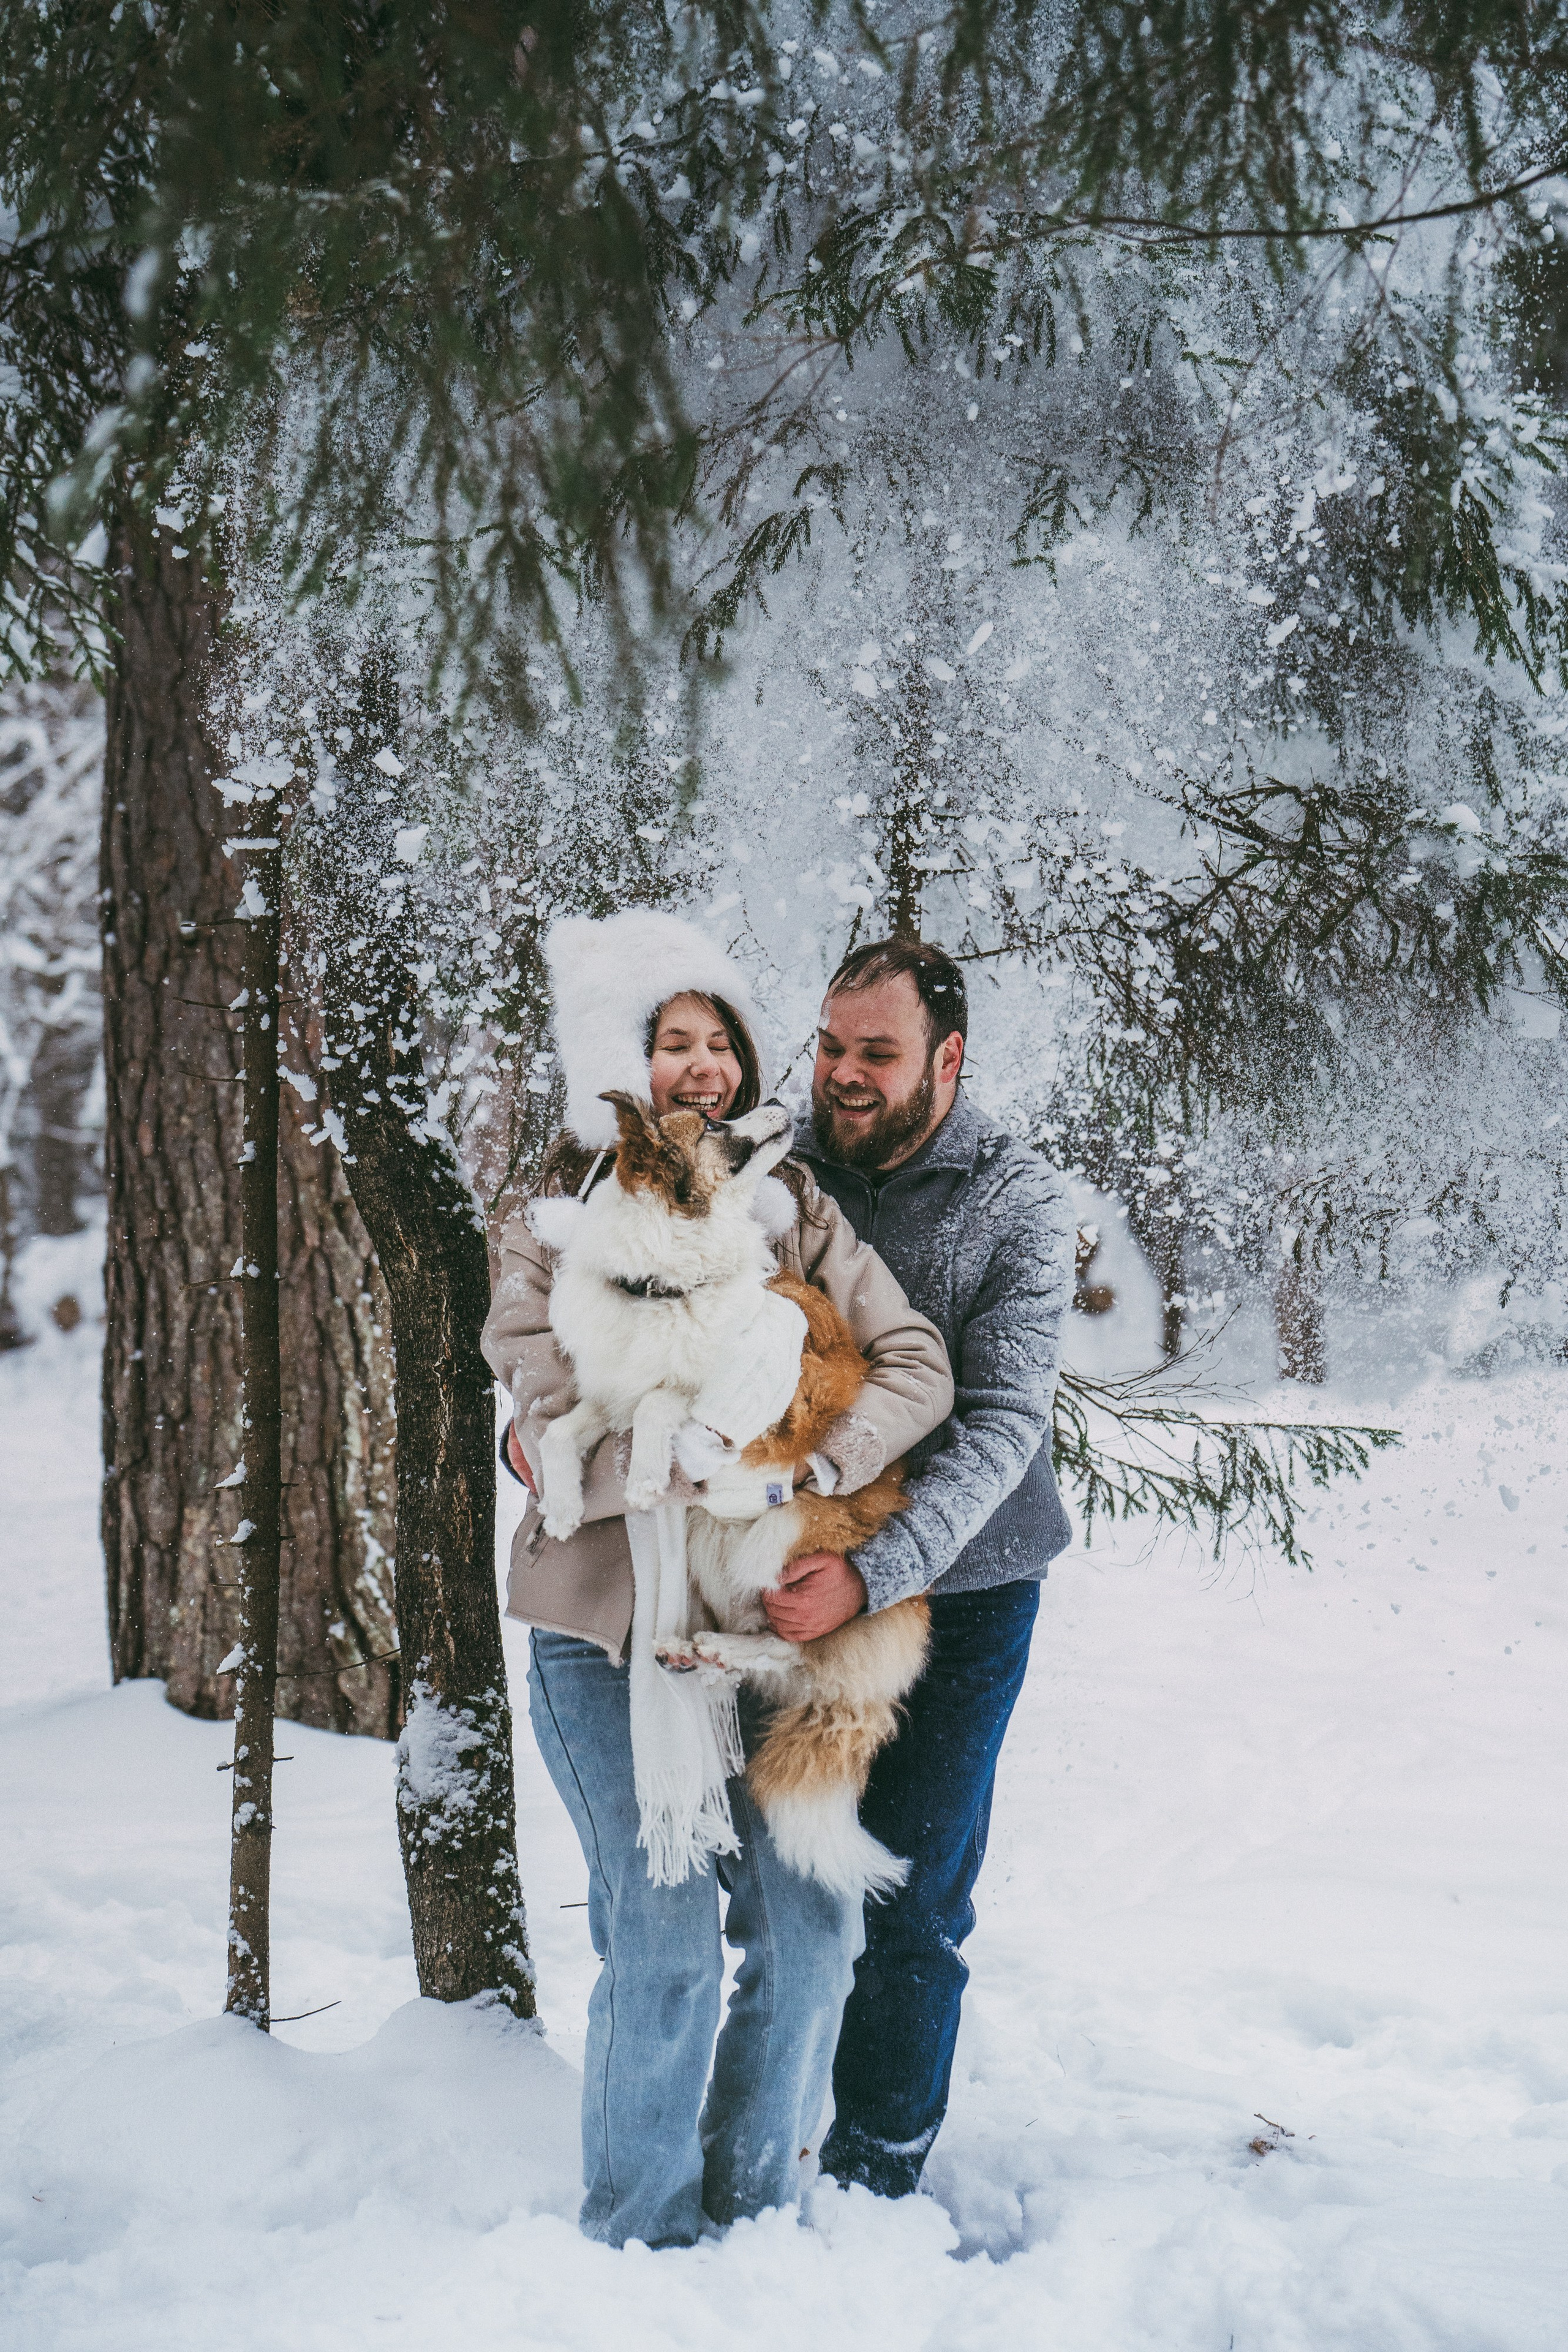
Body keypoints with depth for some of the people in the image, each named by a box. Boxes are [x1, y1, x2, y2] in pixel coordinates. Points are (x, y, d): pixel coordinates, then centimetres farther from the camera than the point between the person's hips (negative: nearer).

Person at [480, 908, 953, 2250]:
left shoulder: (789, 1201, 5)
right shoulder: (554, 1226, -2)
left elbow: (914, 1363, -3)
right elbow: (559, 1434, -14)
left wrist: (818, 1463, -20)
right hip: (609, 1629, -3)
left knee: (811, 1927, 3)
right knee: (666, 1942, -7)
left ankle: (756, 2211, 23)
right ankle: (644, 2235, 13)